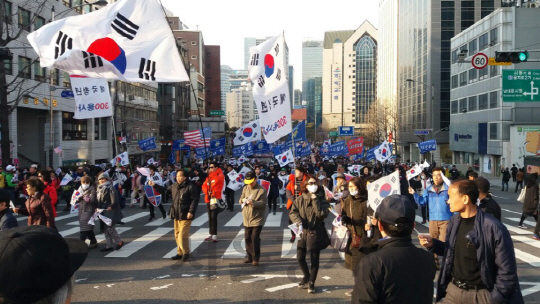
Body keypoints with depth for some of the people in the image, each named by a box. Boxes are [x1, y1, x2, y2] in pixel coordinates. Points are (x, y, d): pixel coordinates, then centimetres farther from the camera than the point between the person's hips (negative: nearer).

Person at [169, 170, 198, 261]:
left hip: (185, 215, -7)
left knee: (183, 235, -10)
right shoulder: (174, 186, 11)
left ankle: (186, 253, 7)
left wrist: (191, 211, -19)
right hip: (176, 215, 8)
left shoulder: (190, 186, -12)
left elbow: (195, 200, -14)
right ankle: (180, 253, 24)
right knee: (177, 235, 13)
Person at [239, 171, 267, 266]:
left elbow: (263, 203, -13)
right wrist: (243, 200, -11)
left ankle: (255, 258, 4)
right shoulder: (245, 188, 9)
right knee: (247, 238, 12)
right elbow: (240, 199, 12)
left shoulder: (262, 190, -8)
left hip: (257, 218, -6)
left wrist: (253, 202, -27)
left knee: (255, 238, -7)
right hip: (246, 218, 6)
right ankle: (249, 256, 26)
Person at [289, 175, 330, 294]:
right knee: (300, 258, 3)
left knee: (314, 259, 5)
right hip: (303, 232, 2)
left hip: (316, 233, -2)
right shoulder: (300, 199, 0)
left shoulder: (321, 199, -5)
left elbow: (322, 214, -19)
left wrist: (315, 200, -18)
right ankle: (306, 276, 32)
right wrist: (298, 221, -19)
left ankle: (311, 282, 23)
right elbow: (292, 212, 0)